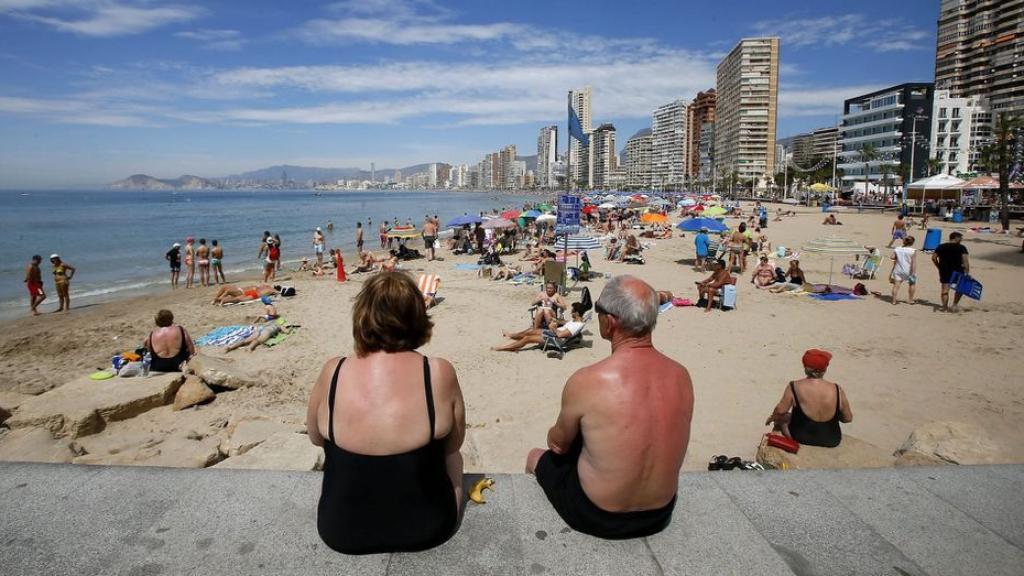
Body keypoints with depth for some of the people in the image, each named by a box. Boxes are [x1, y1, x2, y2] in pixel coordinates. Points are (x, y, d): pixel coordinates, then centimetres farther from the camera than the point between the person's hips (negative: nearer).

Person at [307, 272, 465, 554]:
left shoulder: (332, 372, -17)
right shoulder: (440, 373, -20)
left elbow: (316, 438, 2)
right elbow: (453, 444, -4)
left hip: (341, 532, 1)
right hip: (426, 529, 0)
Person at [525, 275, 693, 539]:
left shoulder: (585, 381, -27)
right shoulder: (681, 375, -13)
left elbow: (559, 442, -7)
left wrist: (555, 437, 17)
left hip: (596, 519, -4)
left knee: (537, 456, 24)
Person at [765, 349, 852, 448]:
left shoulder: (794, 387, -19)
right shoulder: (837, 390, -13)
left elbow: (780, 411, -13)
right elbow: (848, 418, -3)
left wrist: (772, 418, 8)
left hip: (801, 438, -2)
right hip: (831, 442, 2)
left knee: (780, 418, 25)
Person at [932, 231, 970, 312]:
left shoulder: (941, 247, 5)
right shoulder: (961, 248, -6)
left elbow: (933, 258, 3)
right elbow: (965, 261, -13)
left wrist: (939, 267, 12)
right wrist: (967, 273, -13)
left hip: (944, 271, 3)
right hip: (957, 271, -3)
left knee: (945, 289, 6)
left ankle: (945, 307, 8)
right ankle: (955, 305, 8)